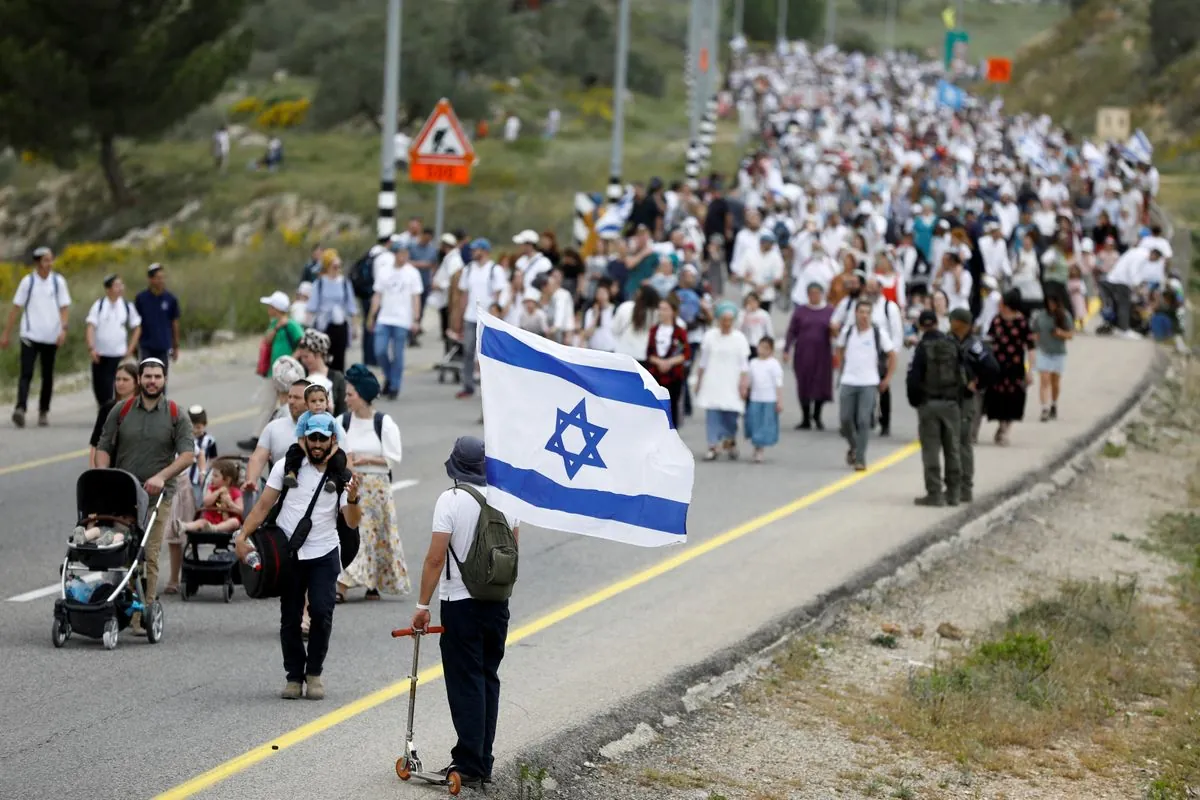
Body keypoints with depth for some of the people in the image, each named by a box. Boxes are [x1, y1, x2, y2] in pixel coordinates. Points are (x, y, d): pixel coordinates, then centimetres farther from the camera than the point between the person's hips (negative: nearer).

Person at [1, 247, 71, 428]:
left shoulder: (58, 281, 2)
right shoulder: (28, 281, -1)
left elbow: (64, 307, 3)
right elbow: (16, 308, 2)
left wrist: (63, 328, -13)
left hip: (51, 337, 2)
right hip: (30, 336, -2)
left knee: (47, 376, 9)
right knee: (26, 374, -13)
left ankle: (44, 412, 19)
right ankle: (20, 409, -23)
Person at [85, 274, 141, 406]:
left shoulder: (127, 306, 2)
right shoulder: (98, 306, -1)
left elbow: (137, 328, 10)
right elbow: (90, 327, -7)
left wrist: (130, 349, 3)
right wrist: (91, 348, -20)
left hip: (119, 355, -1)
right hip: (100, 355, 1)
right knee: (100, 388, 6)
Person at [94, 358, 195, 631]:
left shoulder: (176, 416, 5)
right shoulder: (121, 411, 10)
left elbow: (188, 454, -4)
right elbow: (104, 447, 9)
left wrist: (162, 476, -18)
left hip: (156, 496, -1)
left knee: (149, 556, -6)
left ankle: (143, 615, -6)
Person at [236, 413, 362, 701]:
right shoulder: (287, 467, 2)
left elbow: (352, 523, -5)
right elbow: (263, 506, 2)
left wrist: (352, 500, -26)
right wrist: (242, 536, -10)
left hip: (323, 555, -1)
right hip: (288, 555, 1)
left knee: (321, 612, -13)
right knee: (290, 618, 4)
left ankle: (314, 672, 4)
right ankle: (294, 677, 15)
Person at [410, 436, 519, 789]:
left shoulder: (451, 500, -15)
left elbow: (436, 558, -16)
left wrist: (423, 605, -10)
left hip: (460, 604, -6)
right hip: (498, 603, 6)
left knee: (466, 684, -2)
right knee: (488, 680, 14)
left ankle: (470, 765, -3)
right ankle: (483, 763, 17)